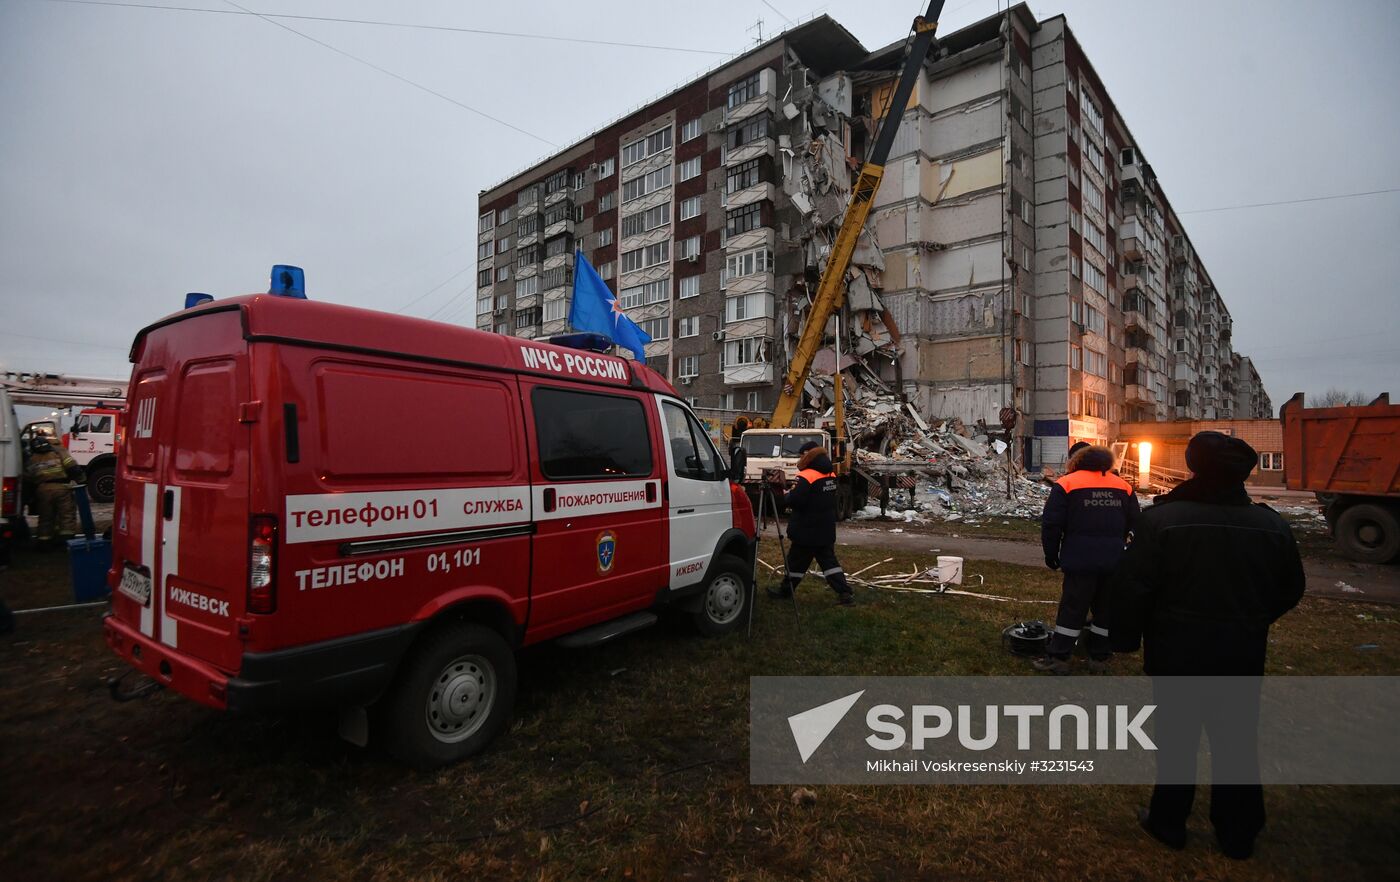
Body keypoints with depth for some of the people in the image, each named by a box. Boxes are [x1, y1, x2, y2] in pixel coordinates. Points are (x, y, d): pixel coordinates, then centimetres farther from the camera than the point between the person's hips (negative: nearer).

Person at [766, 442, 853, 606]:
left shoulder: (806, 477, -19)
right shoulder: (830, 475, 8)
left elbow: (793, 500, -24)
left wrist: (778, 490, -7)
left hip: (807, 532, -7)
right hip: (826, 531, 7)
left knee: (796, 561, 6)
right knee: (828, 560, 11)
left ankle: (785, 591, 19)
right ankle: (845, 593, 4)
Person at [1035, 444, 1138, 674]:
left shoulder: (1066, 483, -4)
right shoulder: (1123, 486, 10)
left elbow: (1051, 524, -8)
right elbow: (1134, 525, 13)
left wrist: (1051, 555, 3)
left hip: (1081, 560, -4)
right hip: (1115, 561, 4)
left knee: (1073, 608, 1)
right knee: (1106, 609, 14)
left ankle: (1058, 658, 6)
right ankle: (1100, 658, 22)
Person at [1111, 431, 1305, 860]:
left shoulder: (1160, 519, -20)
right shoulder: (1272, 526, -4)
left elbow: (1131, 589, -18)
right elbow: (1291, 591, 10)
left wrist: (1126, 639, -2)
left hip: (1177, 652, -3)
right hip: (1242, 657, 3)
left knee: (1176, 736, 12)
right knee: (1237, 741, 16)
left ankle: (1168, 821, 26)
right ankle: (1238, 834, 30)